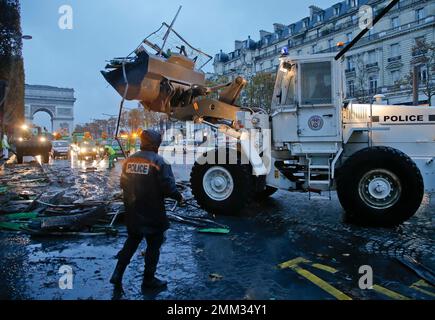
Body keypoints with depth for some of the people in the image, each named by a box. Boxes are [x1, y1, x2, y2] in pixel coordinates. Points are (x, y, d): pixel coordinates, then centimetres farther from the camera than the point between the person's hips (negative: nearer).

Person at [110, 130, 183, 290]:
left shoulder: (129, 160, 2)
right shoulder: (159, 162, -16)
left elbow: (123, 184, 11)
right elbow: (168, 187, -20)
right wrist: (179, 197, -2)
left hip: (132, 213, 6)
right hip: (152, 214, -6)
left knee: (132, 241, 23)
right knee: (153, 245, 11)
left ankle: (117, 274, 23)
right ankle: (149, 280, 21)